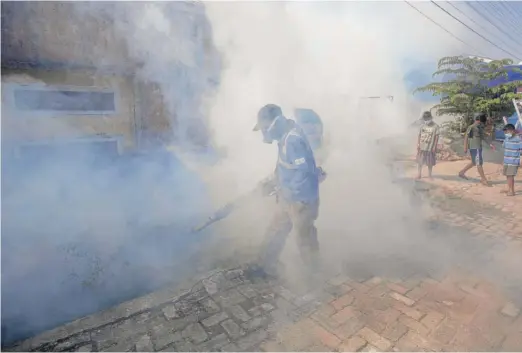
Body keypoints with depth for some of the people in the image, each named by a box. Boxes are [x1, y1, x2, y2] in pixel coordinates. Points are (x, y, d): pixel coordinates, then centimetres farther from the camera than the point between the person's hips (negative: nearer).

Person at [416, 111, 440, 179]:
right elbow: (419, 136, 6)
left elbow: (436, 137, -5)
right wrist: (418, 145, -2)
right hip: (421, 147, 3)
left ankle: (429, 175, 21)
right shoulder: (422, 126, 4)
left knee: (430, 162, 7)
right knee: (419, 161, 8)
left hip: (430, 148, -3)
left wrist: (434, 147, -9)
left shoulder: (435, 126, -4)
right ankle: (419, 174, 20)